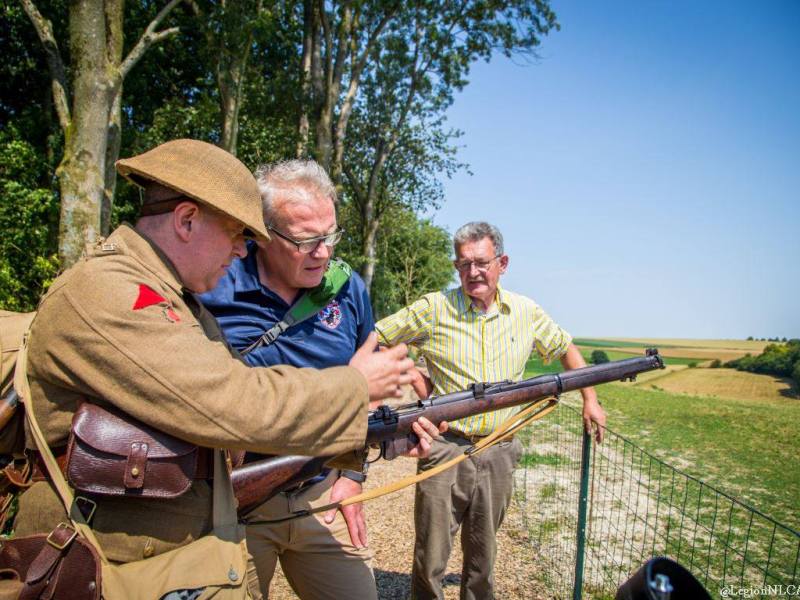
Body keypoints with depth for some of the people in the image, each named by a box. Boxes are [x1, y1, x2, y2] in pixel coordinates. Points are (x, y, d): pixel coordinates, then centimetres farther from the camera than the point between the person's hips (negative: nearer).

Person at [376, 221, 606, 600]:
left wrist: (590, 400, 17)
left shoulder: (526, 313, 3)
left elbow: (565, 349, 19)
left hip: (499, 454, 3)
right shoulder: (432, 309, -8)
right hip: (444, 450, -3)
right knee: (430, 558, 6)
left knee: (482, 555, 19)